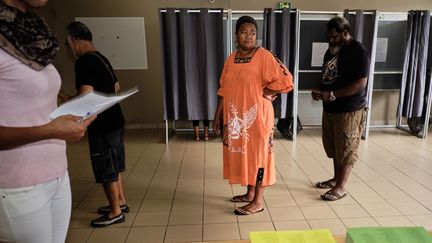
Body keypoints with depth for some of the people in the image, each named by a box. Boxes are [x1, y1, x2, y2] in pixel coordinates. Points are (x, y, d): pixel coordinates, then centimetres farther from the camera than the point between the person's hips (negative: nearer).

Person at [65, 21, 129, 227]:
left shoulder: (83, 62, -17)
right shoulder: (102, 59, 12)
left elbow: (85, 97, -26)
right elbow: (116, 88, 22)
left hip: (102, 125, -9)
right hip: (114, 120, 9)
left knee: (106, 170, 4)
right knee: (113, 166, 20)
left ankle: (115, 212, 18)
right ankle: (121, 202, 33)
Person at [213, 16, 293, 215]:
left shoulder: (263, 56, -11)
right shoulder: (231, 59, 8)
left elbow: (285, 80, -19)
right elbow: (223, 90, 11)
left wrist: (263, 93, -10)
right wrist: (217, 115, 9)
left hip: (257, 116, -6)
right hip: (236, 117, 7)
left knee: (258, 154, 3)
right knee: (243, 153, 15)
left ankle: (258, 201, 16)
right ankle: (250, 193, 33)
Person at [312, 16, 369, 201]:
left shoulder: (358, 51, -13)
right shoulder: (332, 49, 12)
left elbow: (361, 83, -20)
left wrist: (332, 95, -24)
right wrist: (320, 90, -1)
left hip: (349, 110, -8)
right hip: (330, 108, 8)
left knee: (346, 149, 2)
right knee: (334, 147, 16)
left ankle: (341, 187, 13)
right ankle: (336, 178, 32)